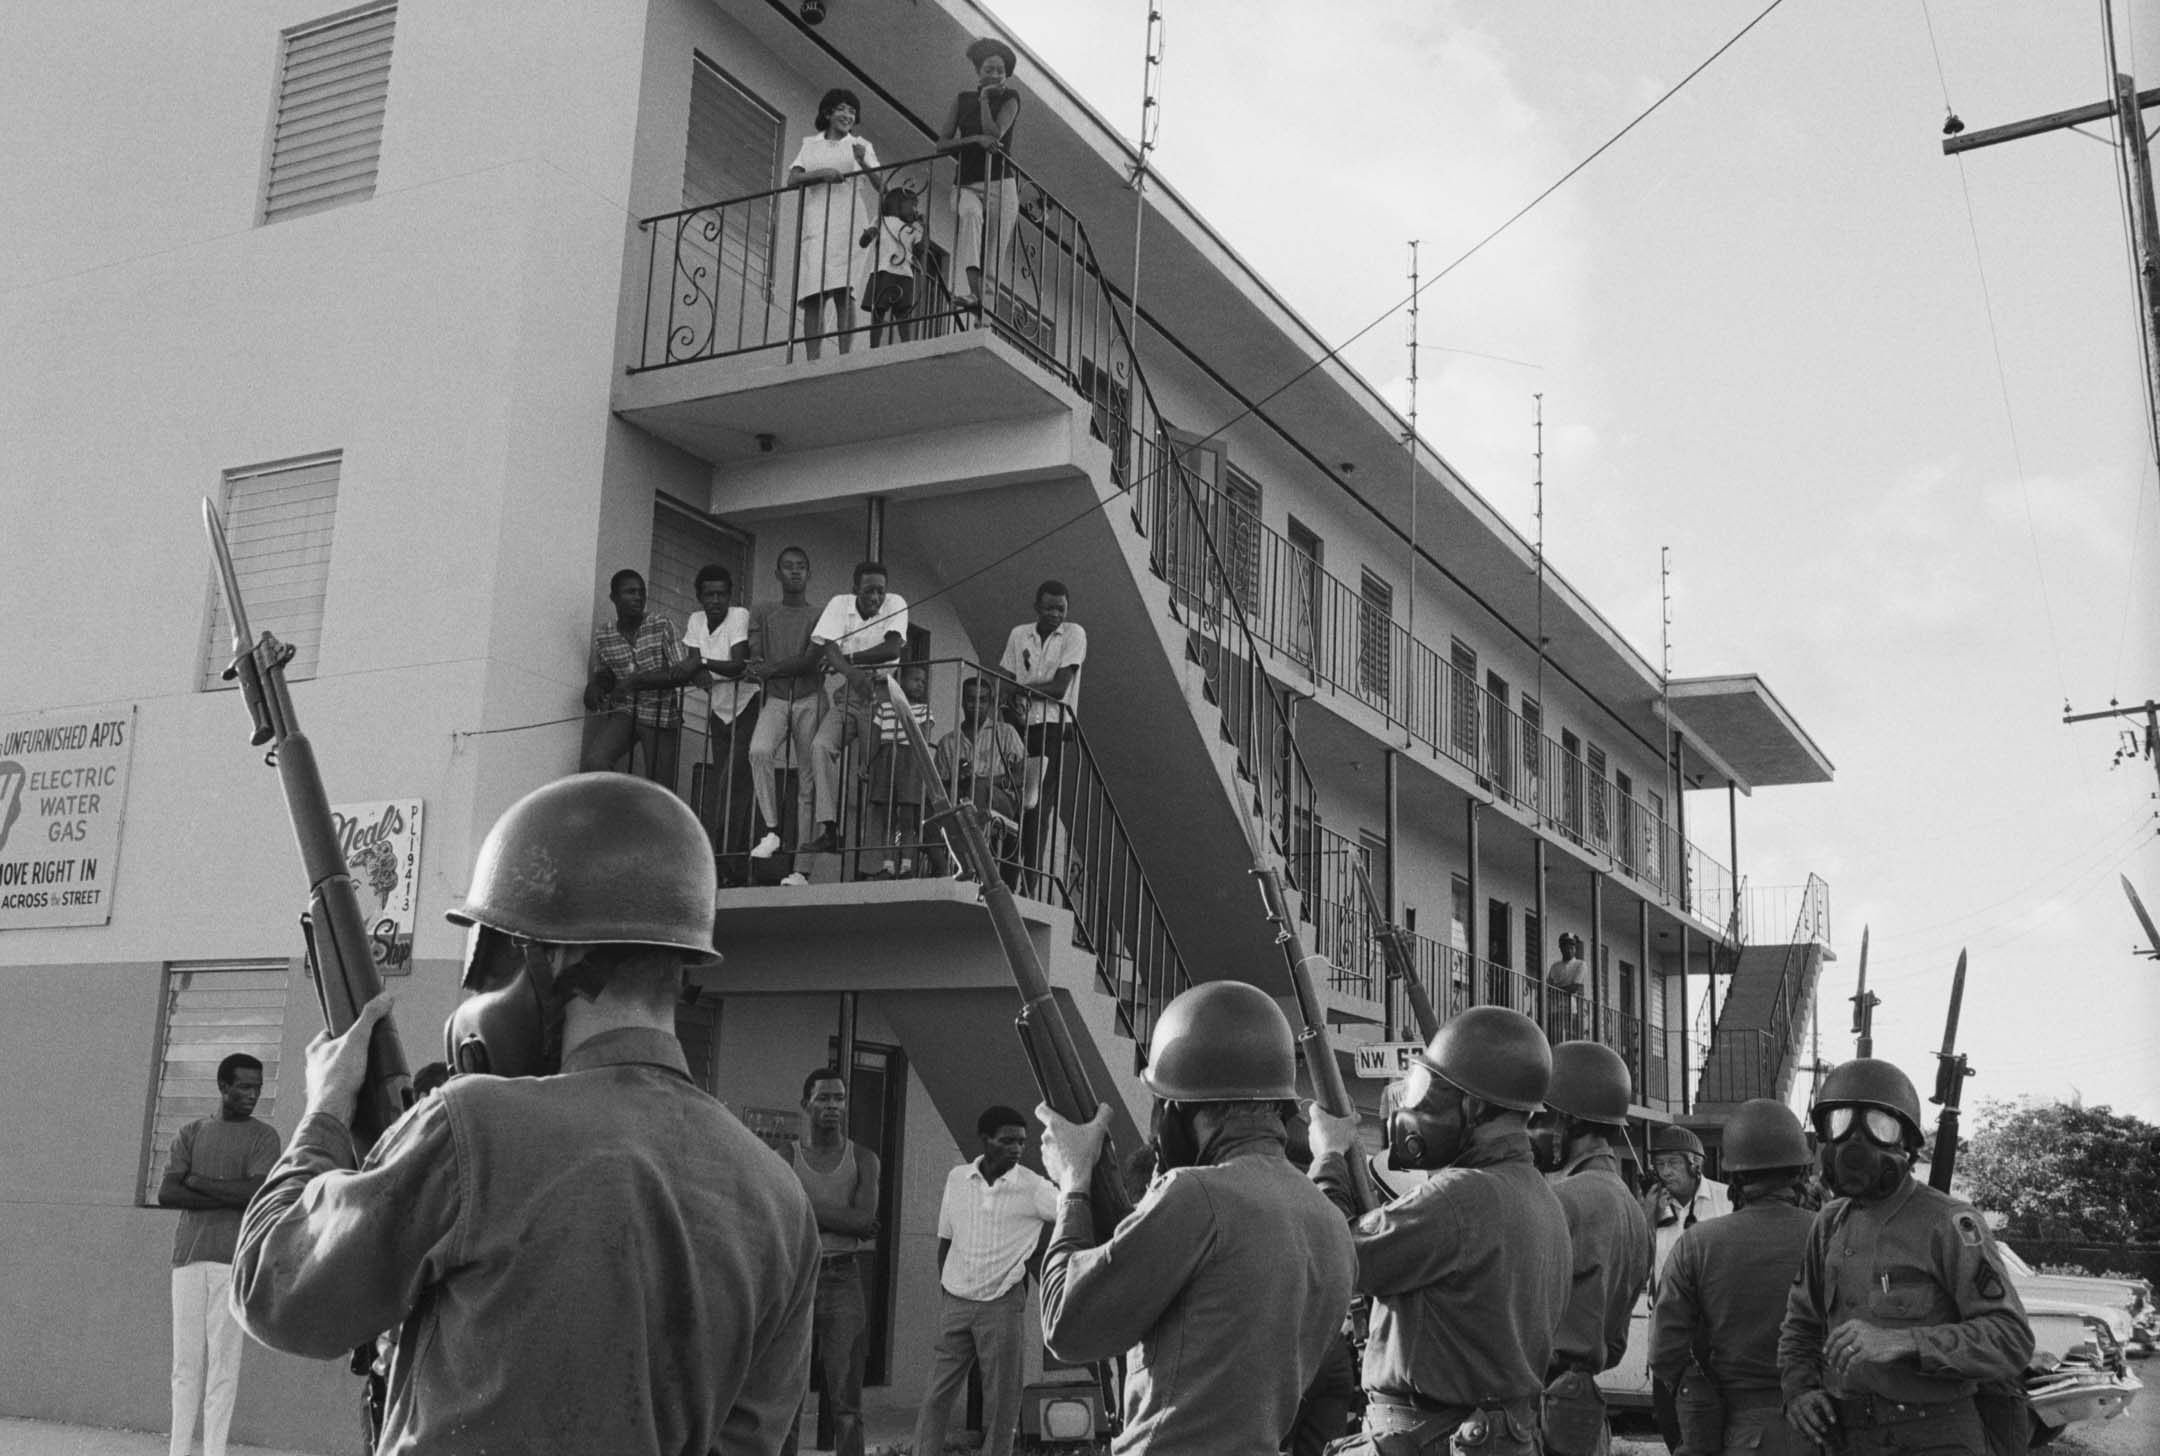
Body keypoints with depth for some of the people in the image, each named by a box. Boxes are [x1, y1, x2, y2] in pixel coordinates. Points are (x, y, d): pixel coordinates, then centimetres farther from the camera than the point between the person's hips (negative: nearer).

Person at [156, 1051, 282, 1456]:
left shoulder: (263, 1136, 6)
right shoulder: (190, 1134, 14)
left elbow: (257, 1193, -9)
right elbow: (166, 1194, 2)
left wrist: (198, 1182, -3)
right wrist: (228, 1197, -8)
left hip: (234, 1258, -3)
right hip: (189, 1255, 3)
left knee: (223, 1358, -6)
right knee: (186, 1359, 3)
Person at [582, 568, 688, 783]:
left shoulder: (661, 624, -7)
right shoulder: (602, 635, 2)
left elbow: (683, 672, -13)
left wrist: (636, 681, -20)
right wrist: (596, 684, -7)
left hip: (660, 716, -2)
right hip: (622, 713, 2)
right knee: (593, 763, -25)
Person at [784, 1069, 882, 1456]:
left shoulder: (863, 1159, 8)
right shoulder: (787, 1159, 6)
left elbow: (864, 1217, -7)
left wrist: (804, 1208, -7)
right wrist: (848, 1226, -8)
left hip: (844, 1283, 0)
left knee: (846, 1406, -1)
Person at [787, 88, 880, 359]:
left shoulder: (861, 146, 16)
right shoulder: (810, 145, 20)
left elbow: (882, 186, 5)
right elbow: (792, 179, 6)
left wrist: (864, 164, -13)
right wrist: (821, 173, -11)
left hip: (848, 224, -2)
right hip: (815, 225, 2)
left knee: (843, 292, -16)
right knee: (812, 296, -9)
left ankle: (845, 356, -21)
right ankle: (812, 360, -14)